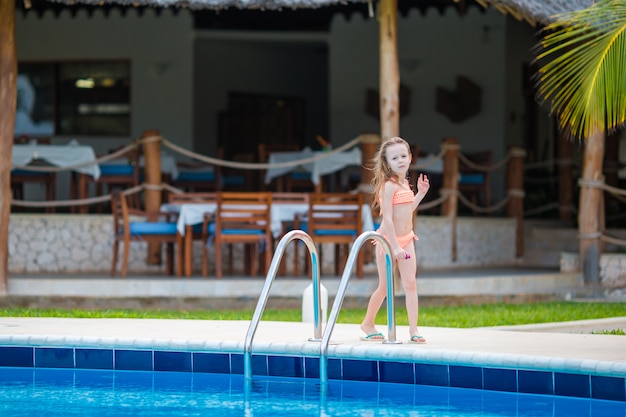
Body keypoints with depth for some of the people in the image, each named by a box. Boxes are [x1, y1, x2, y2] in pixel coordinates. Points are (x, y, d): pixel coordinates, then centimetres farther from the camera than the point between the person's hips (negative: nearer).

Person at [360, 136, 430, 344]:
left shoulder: (404, 184, 9)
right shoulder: (389, 185, -17)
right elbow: (388, 218, -22)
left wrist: (420, 193, 12)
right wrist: (395, 246, -26)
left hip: (406, 239, 7)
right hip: (388, 240, -7)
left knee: (410, 283, -3)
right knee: (385, 286, 4)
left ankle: (413, 328, -4)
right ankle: (368, 323, 23)